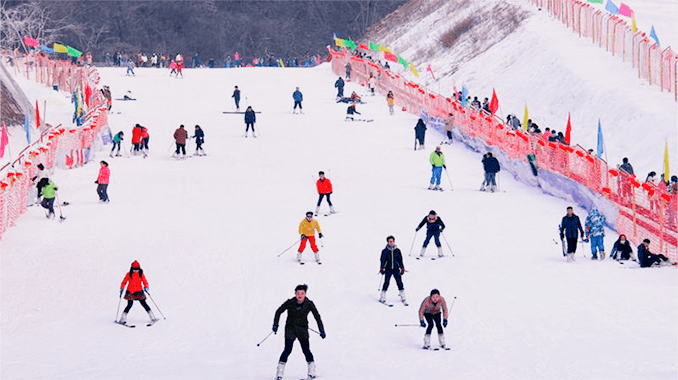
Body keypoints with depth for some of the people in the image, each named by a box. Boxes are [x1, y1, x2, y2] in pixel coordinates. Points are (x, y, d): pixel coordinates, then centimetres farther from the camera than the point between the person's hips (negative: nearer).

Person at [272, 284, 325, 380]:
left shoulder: (309, 304, -7)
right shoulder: (290, 303, -10)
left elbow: (317, 317, 0)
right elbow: (279, 312, 2)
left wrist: (322, 331, -3)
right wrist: (275, 325, -7)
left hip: (302, 329, 1)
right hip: (290, 328, -1)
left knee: (306, 350, -9)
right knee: (287, 350, -10)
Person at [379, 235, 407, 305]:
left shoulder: (397, 251, 7)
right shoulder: (385, 251, 1)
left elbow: (400, 260, 12)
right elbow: (382, 260, 2)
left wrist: (402, 268, 10)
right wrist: (382, 269, -5)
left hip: (396, 269, 2)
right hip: (388, 269, -2)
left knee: (399, 282, -4)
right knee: (386, 283, -6)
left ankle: (403, 298, 3)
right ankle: (382, 297, 4)